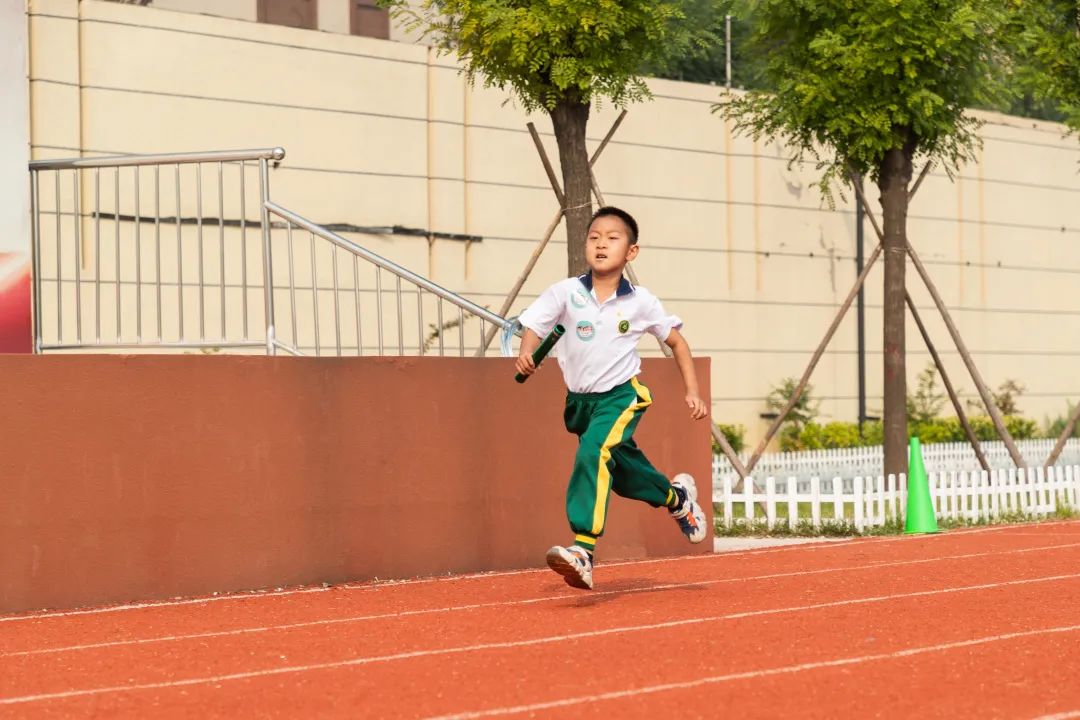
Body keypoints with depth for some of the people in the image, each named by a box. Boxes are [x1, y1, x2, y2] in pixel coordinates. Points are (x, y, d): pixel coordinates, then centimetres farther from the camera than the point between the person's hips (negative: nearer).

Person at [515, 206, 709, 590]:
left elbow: (677, 342, 7)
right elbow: (533, 326, -12)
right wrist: (526, 354, -35)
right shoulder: (566, 293, -6)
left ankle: (583, 549, -37)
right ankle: (677, 497, 48)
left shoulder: (640, 302, -6)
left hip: (621, 395, -4)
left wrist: (692, 392, 3)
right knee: (624, 475, 16)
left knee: (593, 453, -29)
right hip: (580, 400, 4)